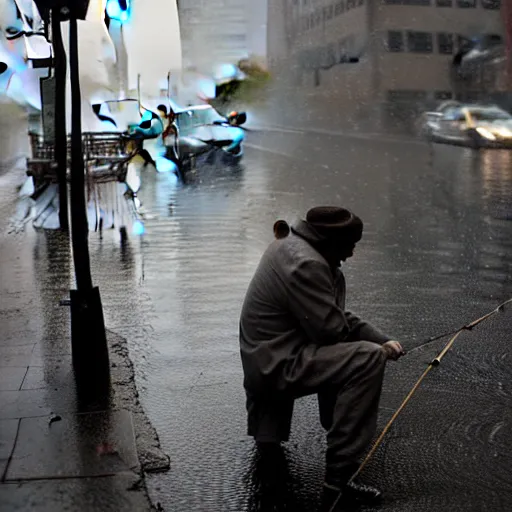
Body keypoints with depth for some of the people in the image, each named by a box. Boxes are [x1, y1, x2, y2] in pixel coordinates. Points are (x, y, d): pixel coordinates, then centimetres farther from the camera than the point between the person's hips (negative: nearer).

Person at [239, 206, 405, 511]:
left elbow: (335, 317, 15)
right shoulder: (304, 264, -21)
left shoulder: (296, 247, 12)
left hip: (265, 361, 11)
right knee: (369, 358, -22)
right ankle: (339, 480, -21)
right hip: (277, 364, -11)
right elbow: (331, 328, -20)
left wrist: (382, 339, 5)